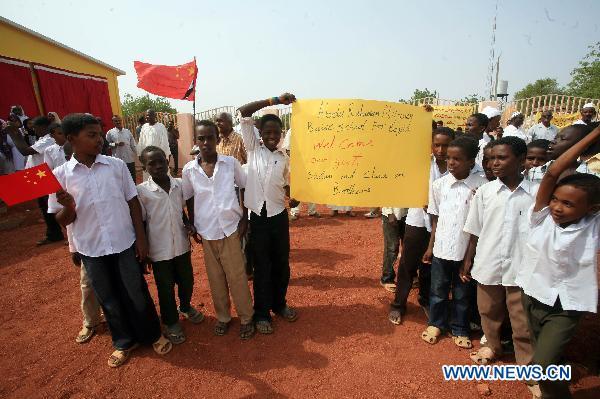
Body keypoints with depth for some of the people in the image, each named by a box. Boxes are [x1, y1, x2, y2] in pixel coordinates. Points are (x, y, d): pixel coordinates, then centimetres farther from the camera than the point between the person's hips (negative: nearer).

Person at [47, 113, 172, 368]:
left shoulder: (116, 165, -6)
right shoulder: (60, 175, -7)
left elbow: (133, 202, 0)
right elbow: (63, 220, -1)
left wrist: (141, 238, -2)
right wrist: (69, 207, -24)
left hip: (125, 243, 0)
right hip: (91, 249, 1)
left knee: (137, 294, 11)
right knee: (109, 299, 17)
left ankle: (152, 335, 34)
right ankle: (124, 342, 38)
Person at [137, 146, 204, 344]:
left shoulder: (179, 184, -4)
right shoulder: (142, 191, -13)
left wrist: (188, 224, -8)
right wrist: (143, 251, -3)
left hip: (181, 244, 3)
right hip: (159, 250, -3)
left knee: (187, 280, 19)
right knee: (165, 287, 13)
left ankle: (186, 307, 49)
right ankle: (171, 322, 36)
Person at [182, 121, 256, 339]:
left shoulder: (231, 163, -8)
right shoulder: (189, 169, -4)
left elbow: (244, 188, 3)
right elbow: (189, 200, 8)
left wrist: (244, 219, -1)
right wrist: (193, 226, 8)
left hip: (231, 228, -2)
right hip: (207, 231, 2)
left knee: (237, 276, 6)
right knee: (215, 277, 14)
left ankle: (246, 317, 25)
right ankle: (222, 316, 33)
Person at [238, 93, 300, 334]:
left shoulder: (284, 158, 6)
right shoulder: (253, 149, -1)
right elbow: (243, 112, -8)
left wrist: (293, 197, -3)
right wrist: (275, 101, -11)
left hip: (279, 215, 3)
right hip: (258, 216, -3)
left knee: (281, 263, 14)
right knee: (262, 266, 7)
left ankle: (279, 304, 36)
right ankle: (262, 313, 25)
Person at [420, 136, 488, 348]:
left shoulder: (482, 186, -12)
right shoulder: (439, 184, -4)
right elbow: (435, 218, 4)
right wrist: (430, 246, 6)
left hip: (467, 250, -2)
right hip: (441, 249, 2)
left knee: (462, 294, 16)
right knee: (438, 290, 17)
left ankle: (460, 329, 37)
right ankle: (436, 324, 38)